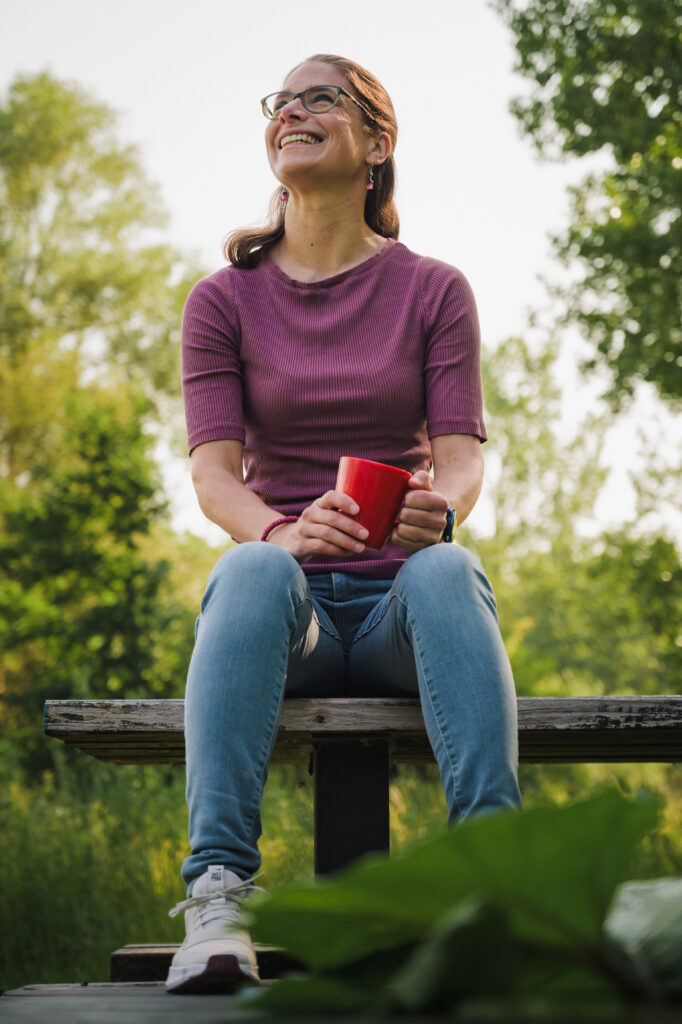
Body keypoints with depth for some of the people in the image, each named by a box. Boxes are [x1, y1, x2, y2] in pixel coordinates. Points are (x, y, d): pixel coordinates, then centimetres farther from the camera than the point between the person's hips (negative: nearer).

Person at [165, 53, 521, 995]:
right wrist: (280, 532, -26)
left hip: (400, 608, 0)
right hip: (292, 608, 0)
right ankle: (216, 896, -47)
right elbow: (213, 470, -1)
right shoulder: (224, 300, 10)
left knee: (447, 571, -35)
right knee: (252, 572, -36)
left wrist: (439, 509, -28)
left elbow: (462, 454, -1)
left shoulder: (434, 290, 10)